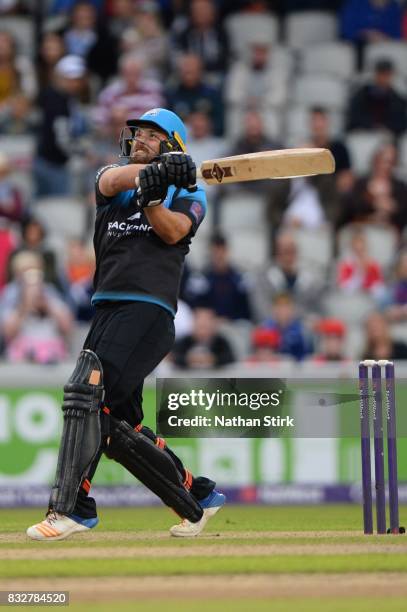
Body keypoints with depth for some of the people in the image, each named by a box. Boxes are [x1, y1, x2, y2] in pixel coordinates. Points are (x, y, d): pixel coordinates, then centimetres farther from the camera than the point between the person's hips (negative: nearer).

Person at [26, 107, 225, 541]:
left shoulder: (188, 194, 10)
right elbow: (115, 180, -7)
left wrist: (149, 196, -28)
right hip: (107, 308, 6)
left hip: (148, 308, -6)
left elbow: (173, 231, -11)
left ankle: (71, 506, -25)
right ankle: (197, 497, 23)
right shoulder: (110, 177, 19)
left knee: (87, 392, -23)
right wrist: (154, 172, -26)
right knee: (117, 424, 7)